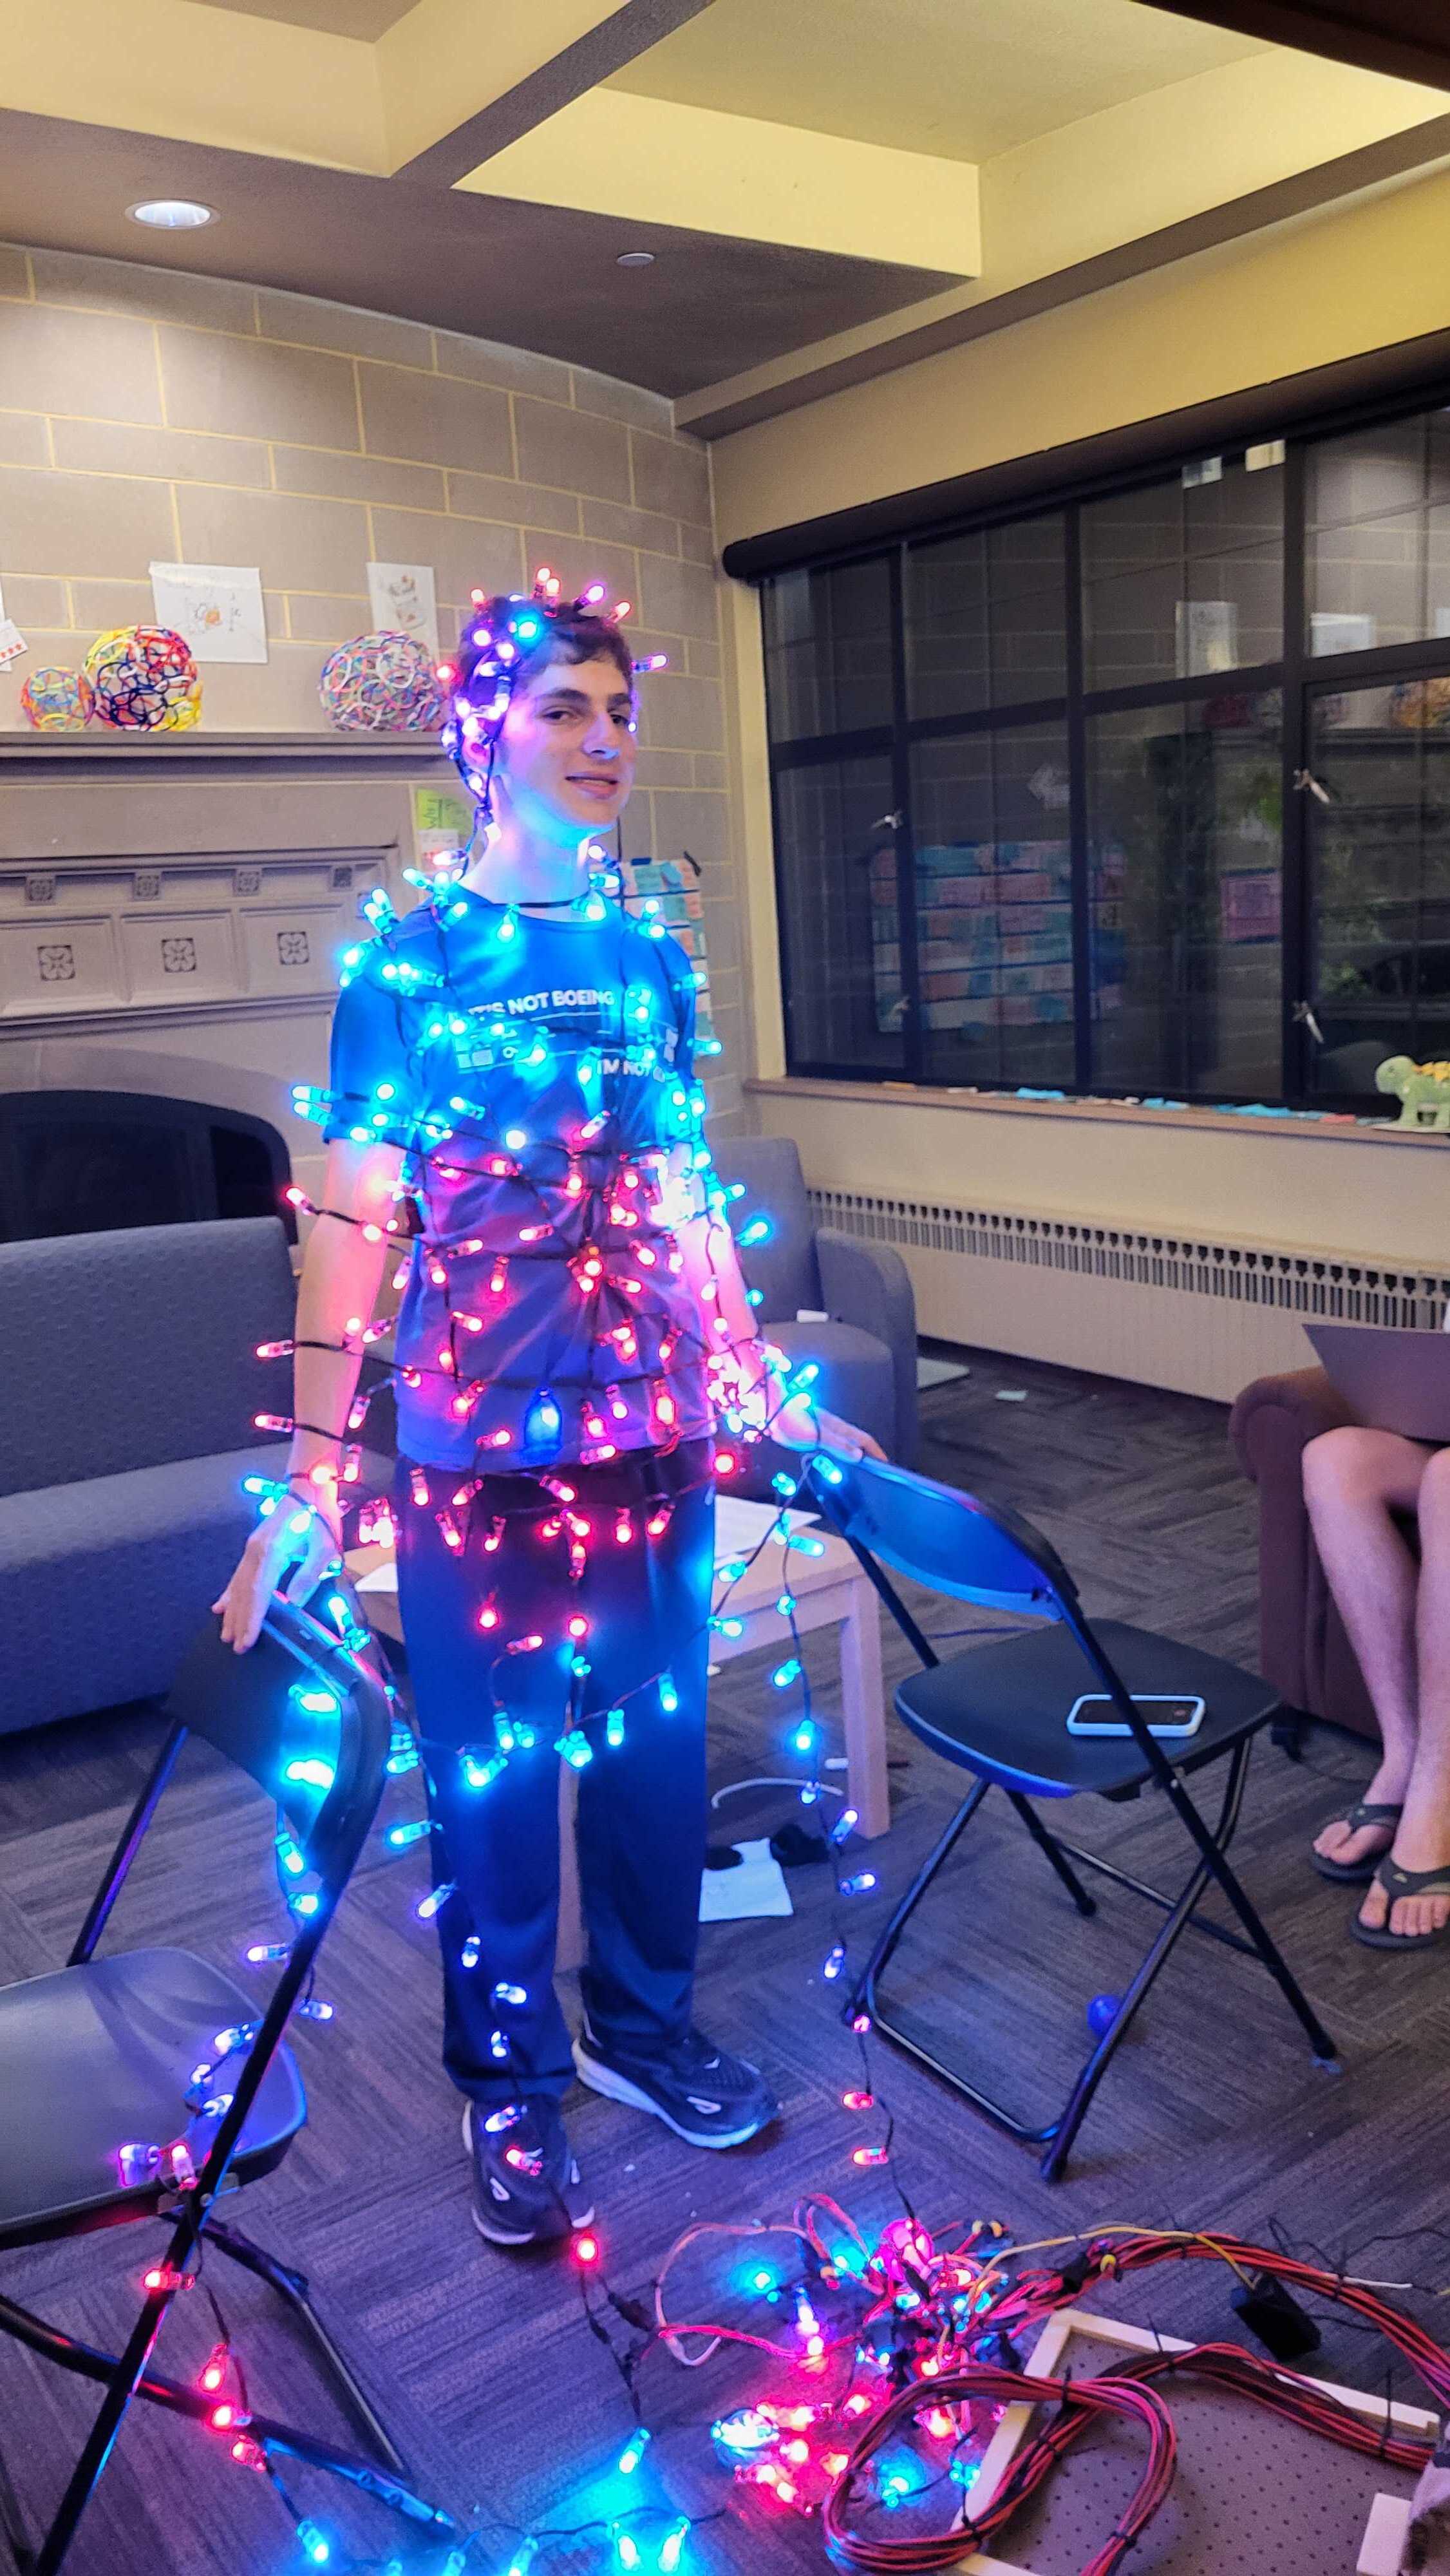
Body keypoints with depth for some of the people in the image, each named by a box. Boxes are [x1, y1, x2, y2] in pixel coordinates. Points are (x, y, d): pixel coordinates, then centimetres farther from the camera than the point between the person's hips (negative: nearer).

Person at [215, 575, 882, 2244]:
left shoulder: (649, 958, 9)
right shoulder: (410, 959, -5)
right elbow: (354, 1217, -9)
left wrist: (767, 1397, 14)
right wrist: (313, 1477, -15)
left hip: (657, 1434, 5)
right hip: (480, 1455, -4)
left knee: (656, 1745, 15)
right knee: (490, 1778, 8)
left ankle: (643, 2027, 37)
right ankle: (510, 2093, 29)